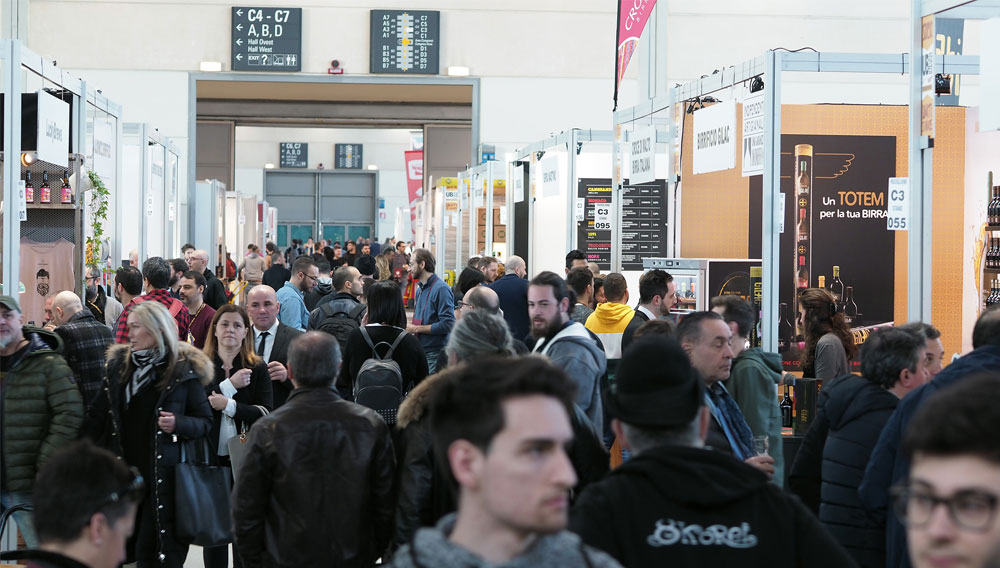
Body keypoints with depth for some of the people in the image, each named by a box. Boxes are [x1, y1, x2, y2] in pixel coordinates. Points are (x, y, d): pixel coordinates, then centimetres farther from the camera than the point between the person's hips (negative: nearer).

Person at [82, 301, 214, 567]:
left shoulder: (184, 370, -3)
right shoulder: (119, 364, 10)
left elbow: (205, 422, 1)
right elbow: (98, 416, 14)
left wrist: (178, 424, -18)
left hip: (164, 474, -4)